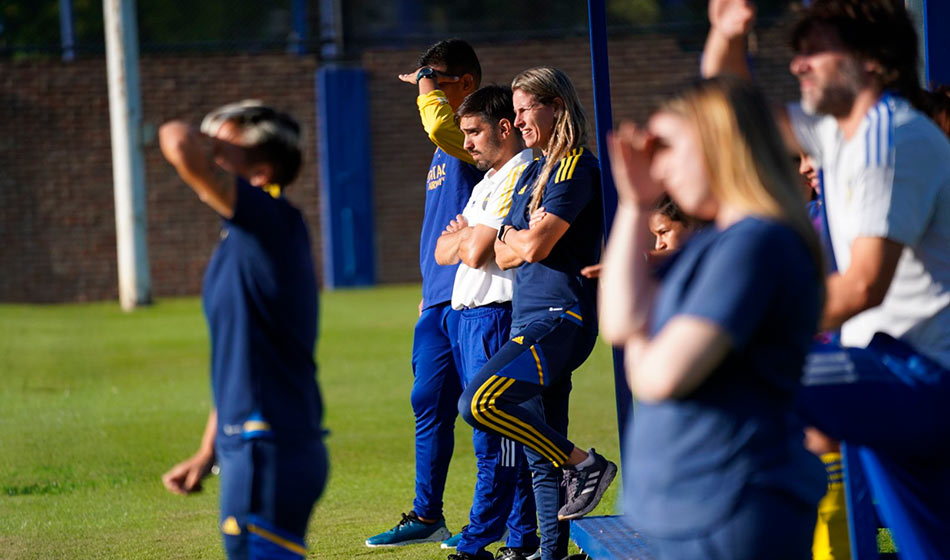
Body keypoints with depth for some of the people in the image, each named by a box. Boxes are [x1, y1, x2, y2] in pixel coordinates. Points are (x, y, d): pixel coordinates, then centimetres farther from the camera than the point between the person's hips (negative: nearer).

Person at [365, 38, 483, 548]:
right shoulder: (449, 143, 21)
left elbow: (439, 127, -31)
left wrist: (426, 85, -11)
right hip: (438, 300, 9)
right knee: (429, 405, 10)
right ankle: (427, 516, 16)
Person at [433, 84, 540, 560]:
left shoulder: (522, 176, -12)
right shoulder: (487, 183, 21)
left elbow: (476, 253, -18)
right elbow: (444, 250, 18)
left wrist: (466, 236, 2)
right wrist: (464, 238, -3)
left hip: (497, 316, -10)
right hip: (470, 317, 10)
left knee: (494, 439, -7)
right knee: (500, 436, 10)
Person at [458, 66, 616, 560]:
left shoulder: (576, 168, -9)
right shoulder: (531, 173, 21)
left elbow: (534, 245, -15)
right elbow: (503, 255, 18)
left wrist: (519, 239, 5)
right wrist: (523, 241, -1)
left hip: (561, 315, -9)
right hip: (530, 318, 9)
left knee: (480, 402, -26)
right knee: (542, 458, 8)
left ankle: (584, 464, -16)